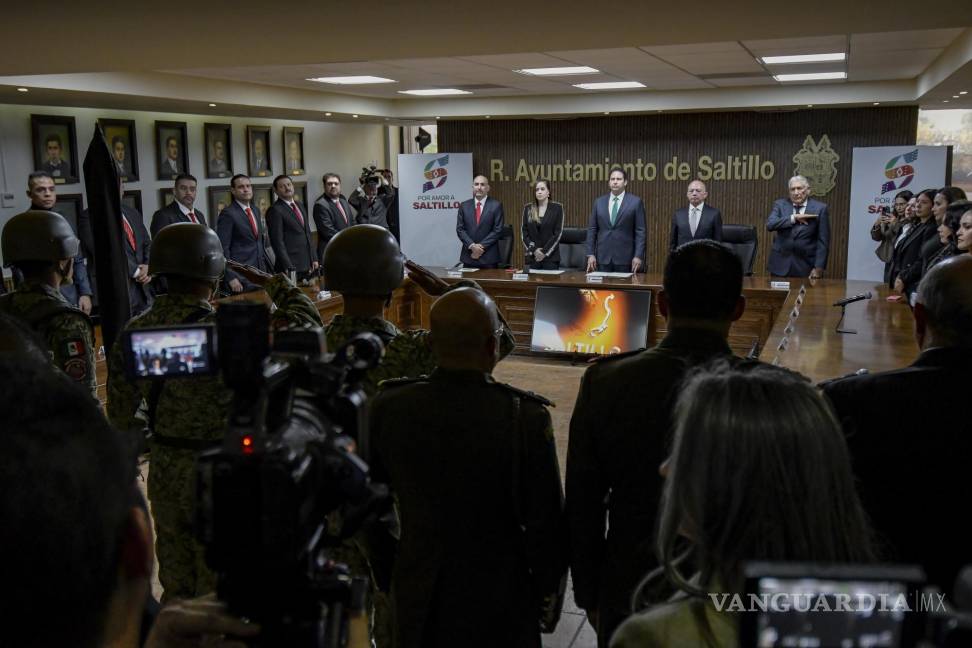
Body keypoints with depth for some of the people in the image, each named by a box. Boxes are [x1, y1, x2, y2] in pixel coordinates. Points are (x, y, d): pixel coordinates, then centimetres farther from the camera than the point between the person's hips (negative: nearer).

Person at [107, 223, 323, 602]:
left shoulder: (135, 331, -2)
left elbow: (121, 411, 6)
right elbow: (305, 323, -18)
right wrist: (274, 284, -3)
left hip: (164, 474, 6)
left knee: (176, 590, 20)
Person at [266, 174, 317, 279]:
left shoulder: (298, 206, 17)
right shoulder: (275, 210, -8)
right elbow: (277, 241, -13)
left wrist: (314, 258, 13)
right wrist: (288, 267, -18)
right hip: (291, 267, -7)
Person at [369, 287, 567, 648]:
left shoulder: (389, 407, -13)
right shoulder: (525, 417, -23)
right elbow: (545, 523, -15)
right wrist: (549, 597, 2)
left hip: (417, 599, 3)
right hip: (498, 607, -3)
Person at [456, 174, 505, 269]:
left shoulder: (496, 205, 1)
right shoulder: (464, 206, 9)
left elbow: (498, 230, -4)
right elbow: (460, 229, 4)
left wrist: (482, 246, -11)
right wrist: (472, 245, -10)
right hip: (468, 256, 2)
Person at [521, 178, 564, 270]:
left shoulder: (557, 208, 1)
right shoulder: (528, 208, 9)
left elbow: (558, 233, -4)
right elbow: (524, 232, 5)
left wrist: (545, 252, -10)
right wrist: (533, 250, -8)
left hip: (551, 257, -2)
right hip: (532, 257, 2)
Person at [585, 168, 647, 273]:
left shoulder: (635, 202, 0)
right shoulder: (599, 202, 10)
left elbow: (641, 231, -2)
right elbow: (592, 230, 10)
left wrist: (638, 256, -10)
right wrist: (590, 254, 2)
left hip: (625, 257, -2)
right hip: (603, 257, 3)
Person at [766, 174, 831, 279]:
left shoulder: (820, 208, 0)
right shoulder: (780, 204, 7)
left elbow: (823, 241, -3)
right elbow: (770, 224, -9)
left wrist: (819, 268, -9)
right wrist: (794, 218, -18)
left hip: (806, 266, -2)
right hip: (780, 265, 2)